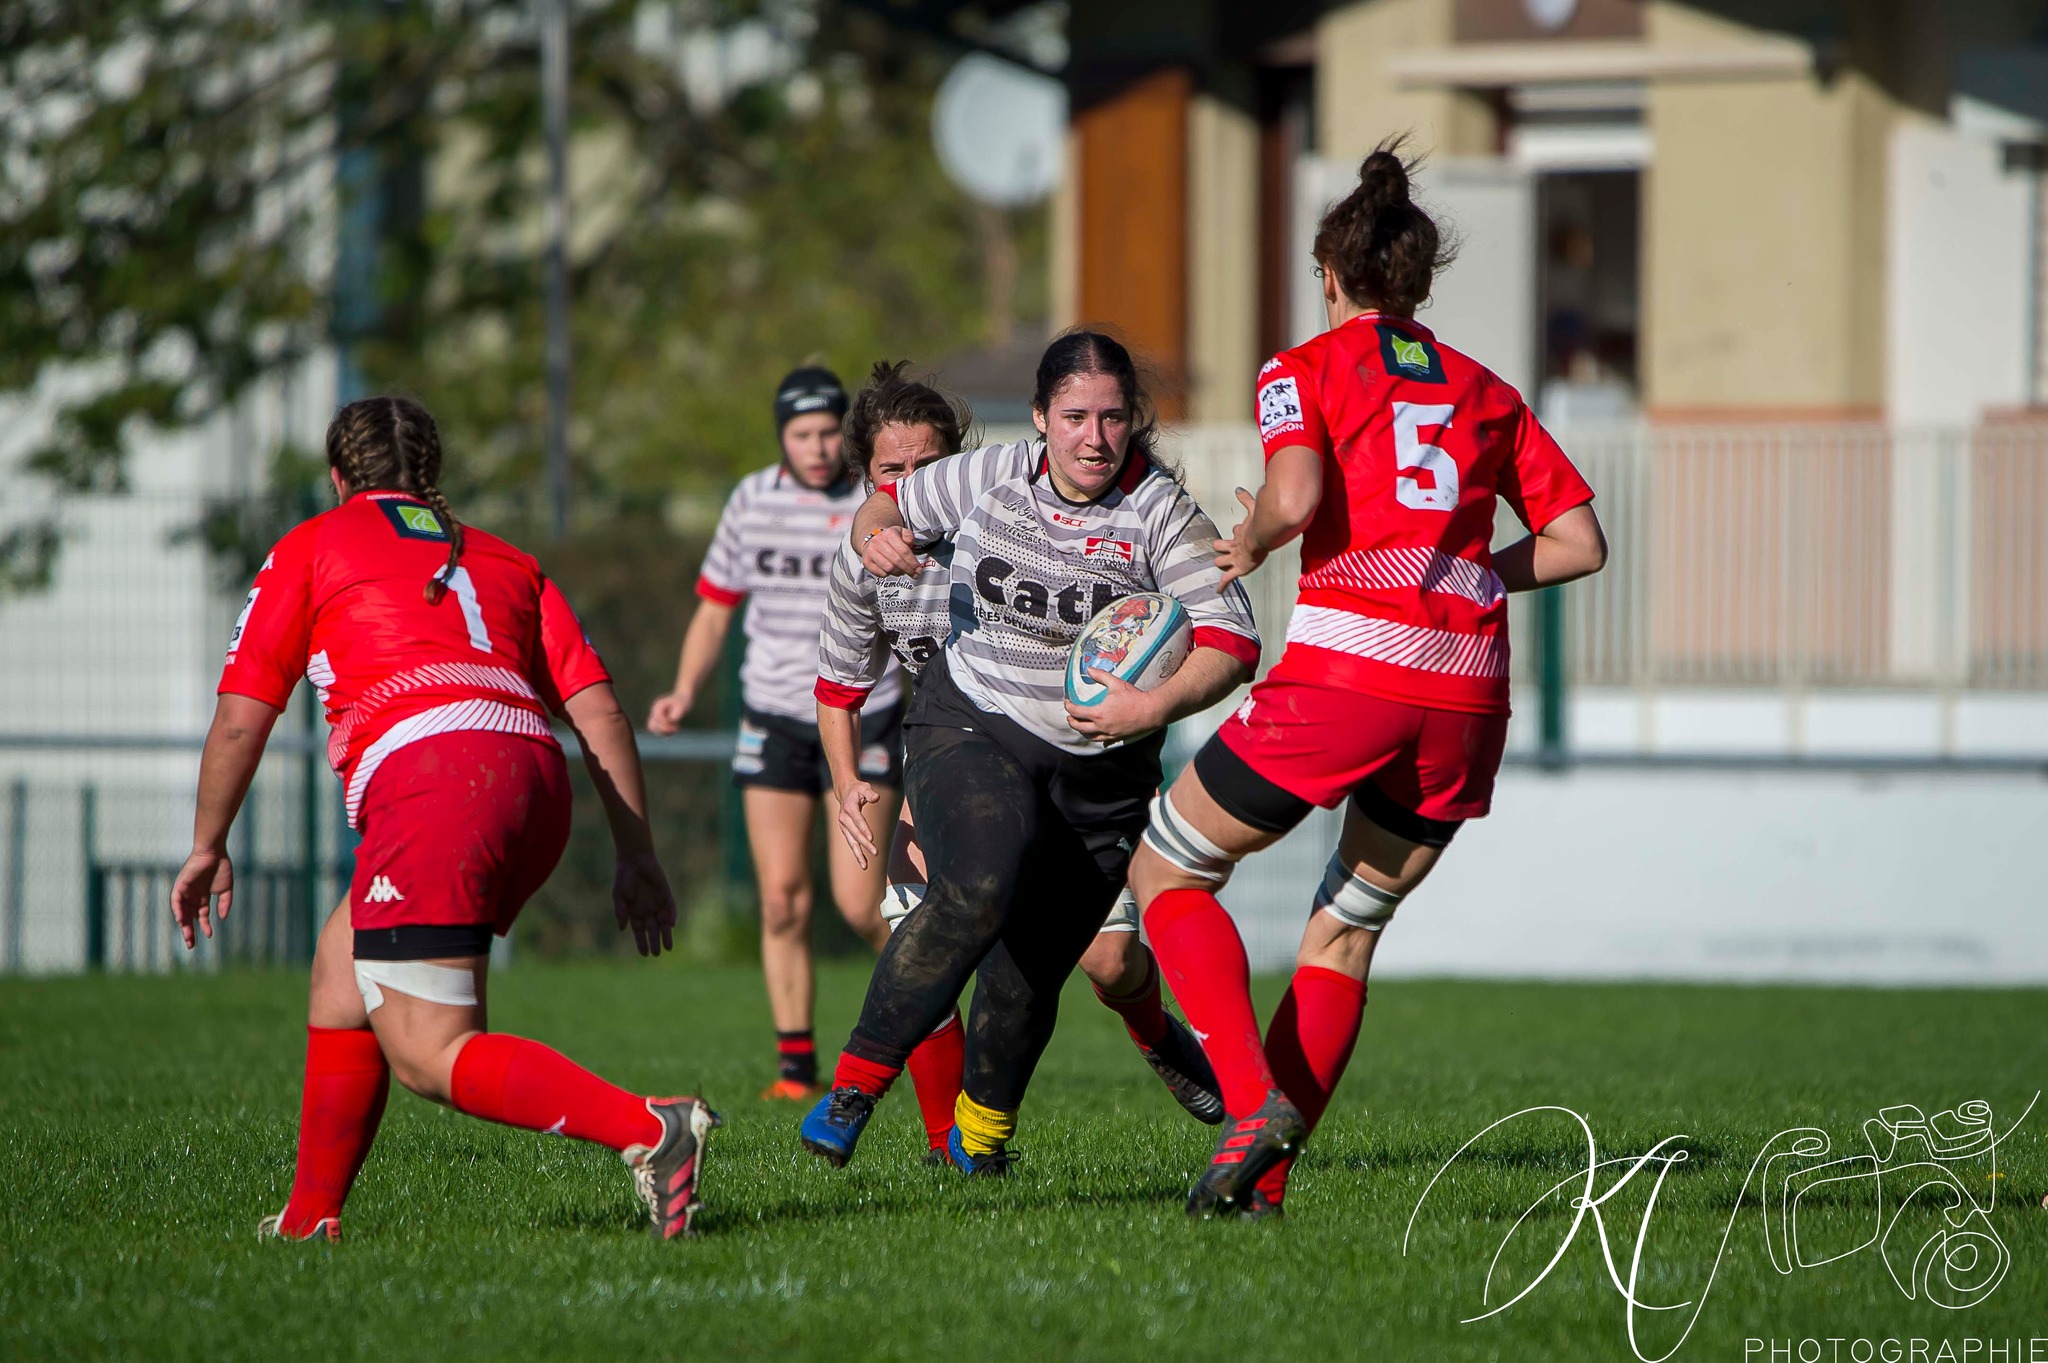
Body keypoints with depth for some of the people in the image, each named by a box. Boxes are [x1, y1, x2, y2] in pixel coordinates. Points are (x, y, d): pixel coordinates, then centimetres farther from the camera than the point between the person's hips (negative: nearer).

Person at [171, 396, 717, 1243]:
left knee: (429, 1059, -9)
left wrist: (208, 849, 27)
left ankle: (649, 1131, -29)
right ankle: (312, 1213, 30)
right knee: (343, 962, 27)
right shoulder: (504, 561, 29)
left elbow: (241, 719, 14)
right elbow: (597, 710, 17)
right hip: (535, 782, 7)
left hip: (428, 783, -7)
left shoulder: (310, 548, 18)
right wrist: (636, 855, 16)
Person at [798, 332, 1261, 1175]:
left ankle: (980, 1130, 30)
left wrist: (1157, 706, -32)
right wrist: (878, 534, -8)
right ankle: (857, 1082, -24)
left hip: (1099, 778, 1)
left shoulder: (1161, 513, -9)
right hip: (969, 733, 0)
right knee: (979, 890, -31)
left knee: (1028, 978, 0)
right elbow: (891, 502, 17)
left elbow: (1231, 643, -14)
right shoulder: (991, 478, -1)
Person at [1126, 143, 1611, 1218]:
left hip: (1345, 672, -5)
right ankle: (1264, 1177, 10)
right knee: (1344, 930, 19)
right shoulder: (1486, 394, 20)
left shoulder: (1305, 372, 6)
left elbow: (1297, 496, -14)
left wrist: (1253, 544, 6)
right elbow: (1579, 544, 14)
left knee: (1166, 870, 12)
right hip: (1468, 693, 5)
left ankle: (1254, 1100, -8)